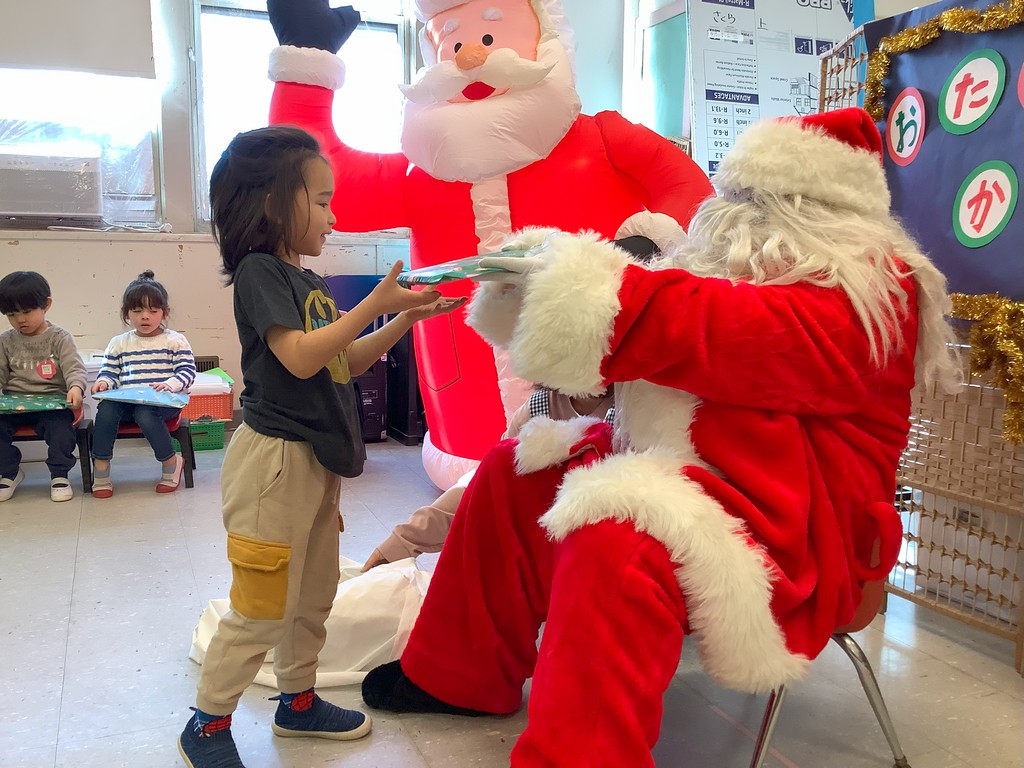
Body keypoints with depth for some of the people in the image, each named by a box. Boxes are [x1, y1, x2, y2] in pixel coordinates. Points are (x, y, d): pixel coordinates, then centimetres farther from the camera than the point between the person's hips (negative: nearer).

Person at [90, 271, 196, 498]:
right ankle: (100, 467, -18)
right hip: (126, 401, 4)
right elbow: (109, 371, 16)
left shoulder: (175, 340, 7)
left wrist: (169, 384, -20)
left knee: (144, 413, -36)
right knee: (106, 408, -28)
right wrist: (103, 382, -8)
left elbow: (187, 371, -1)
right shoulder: (119, 343, 18)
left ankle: (171, 461, -14)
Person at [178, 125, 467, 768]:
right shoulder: (259, 271, -11)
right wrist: (375, 304, -19)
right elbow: (301, 357, -22)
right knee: (262, 608, 0)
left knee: (314, 595, 19)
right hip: (276, 456, -9)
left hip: (319, 460, 9)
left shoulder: (309, 282, 14)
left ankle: (299, 701, 36)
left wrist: (406, 318, 8)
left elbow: (346, 363, 17)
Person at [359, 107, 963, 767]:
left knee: (615, 547, -38)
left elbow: (748, 338, -28)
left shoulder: (873, 290, -10)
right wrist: (539, 286, 0)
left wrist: (585, 290, -28)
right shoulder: (757, 266, 17)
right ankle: (463, 677, 18)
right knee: (513, 472, 9)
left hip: (783, 518, -9)